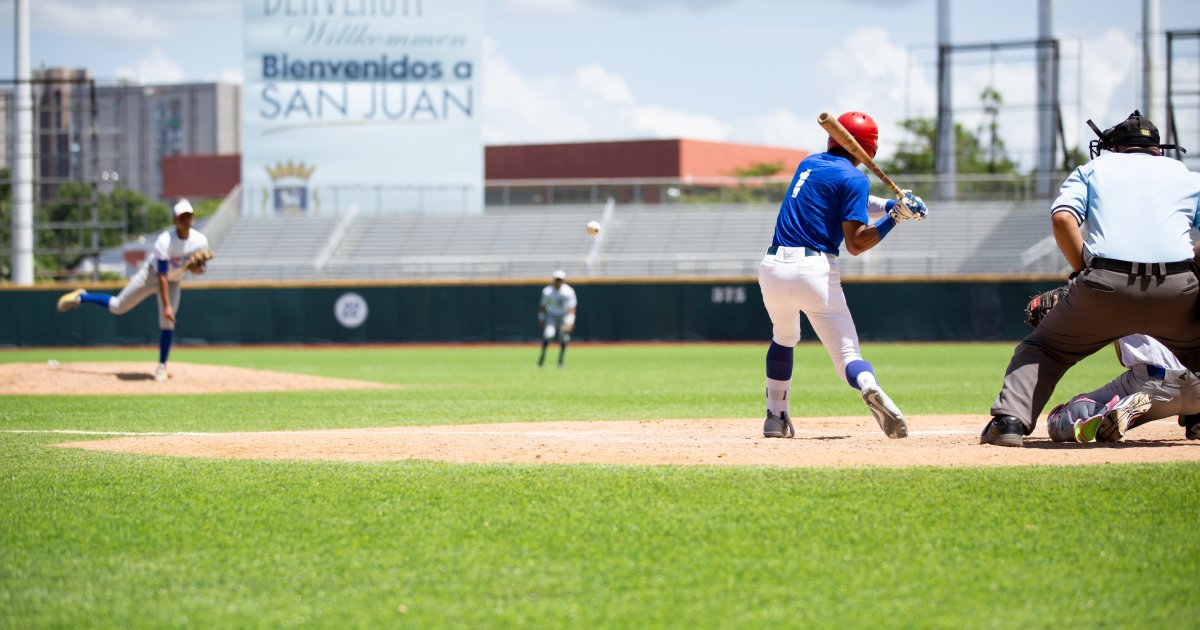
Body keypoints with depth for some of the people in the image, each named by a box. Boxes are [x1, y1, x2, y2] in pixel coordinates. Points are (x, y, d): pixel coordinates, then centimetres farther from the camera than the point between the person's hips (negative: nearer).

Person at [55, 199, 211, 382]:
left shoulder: (200, 241, -19)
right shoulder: (165, 241, -32)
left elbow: (202, 267, -2)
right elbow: (162, 276, -30)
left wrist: (197, 269, -28)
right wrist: (166, 306, -34)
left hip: (174, 281, 3)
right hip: (151, 275, -3)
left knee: (167, 323, -8)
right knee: (118, 306, 0)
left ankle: (162, 367, 3)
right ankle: (80, 297, 22)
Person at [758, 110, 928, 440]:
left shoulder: (809, 164, 20)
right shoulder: (854, 178, -2)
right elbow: (855, 244, -8)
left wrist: (889, 204, 20)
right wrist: (894, 217, -5)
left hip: (773, 266, 6)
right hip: (814, 272, -6)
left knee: (783, 338, 31)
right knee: (847, 354, -7)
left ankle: (776, 418, 27)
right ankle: (869, 387, -40)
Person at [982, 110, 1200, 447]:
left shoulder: (1093, 169, 23)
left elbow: (1063, 218, 3)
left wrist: (1086, 275, 8)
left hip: (1106, 285, -1)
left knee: (1042, 347, 18)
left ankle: (1010, 419, -1)